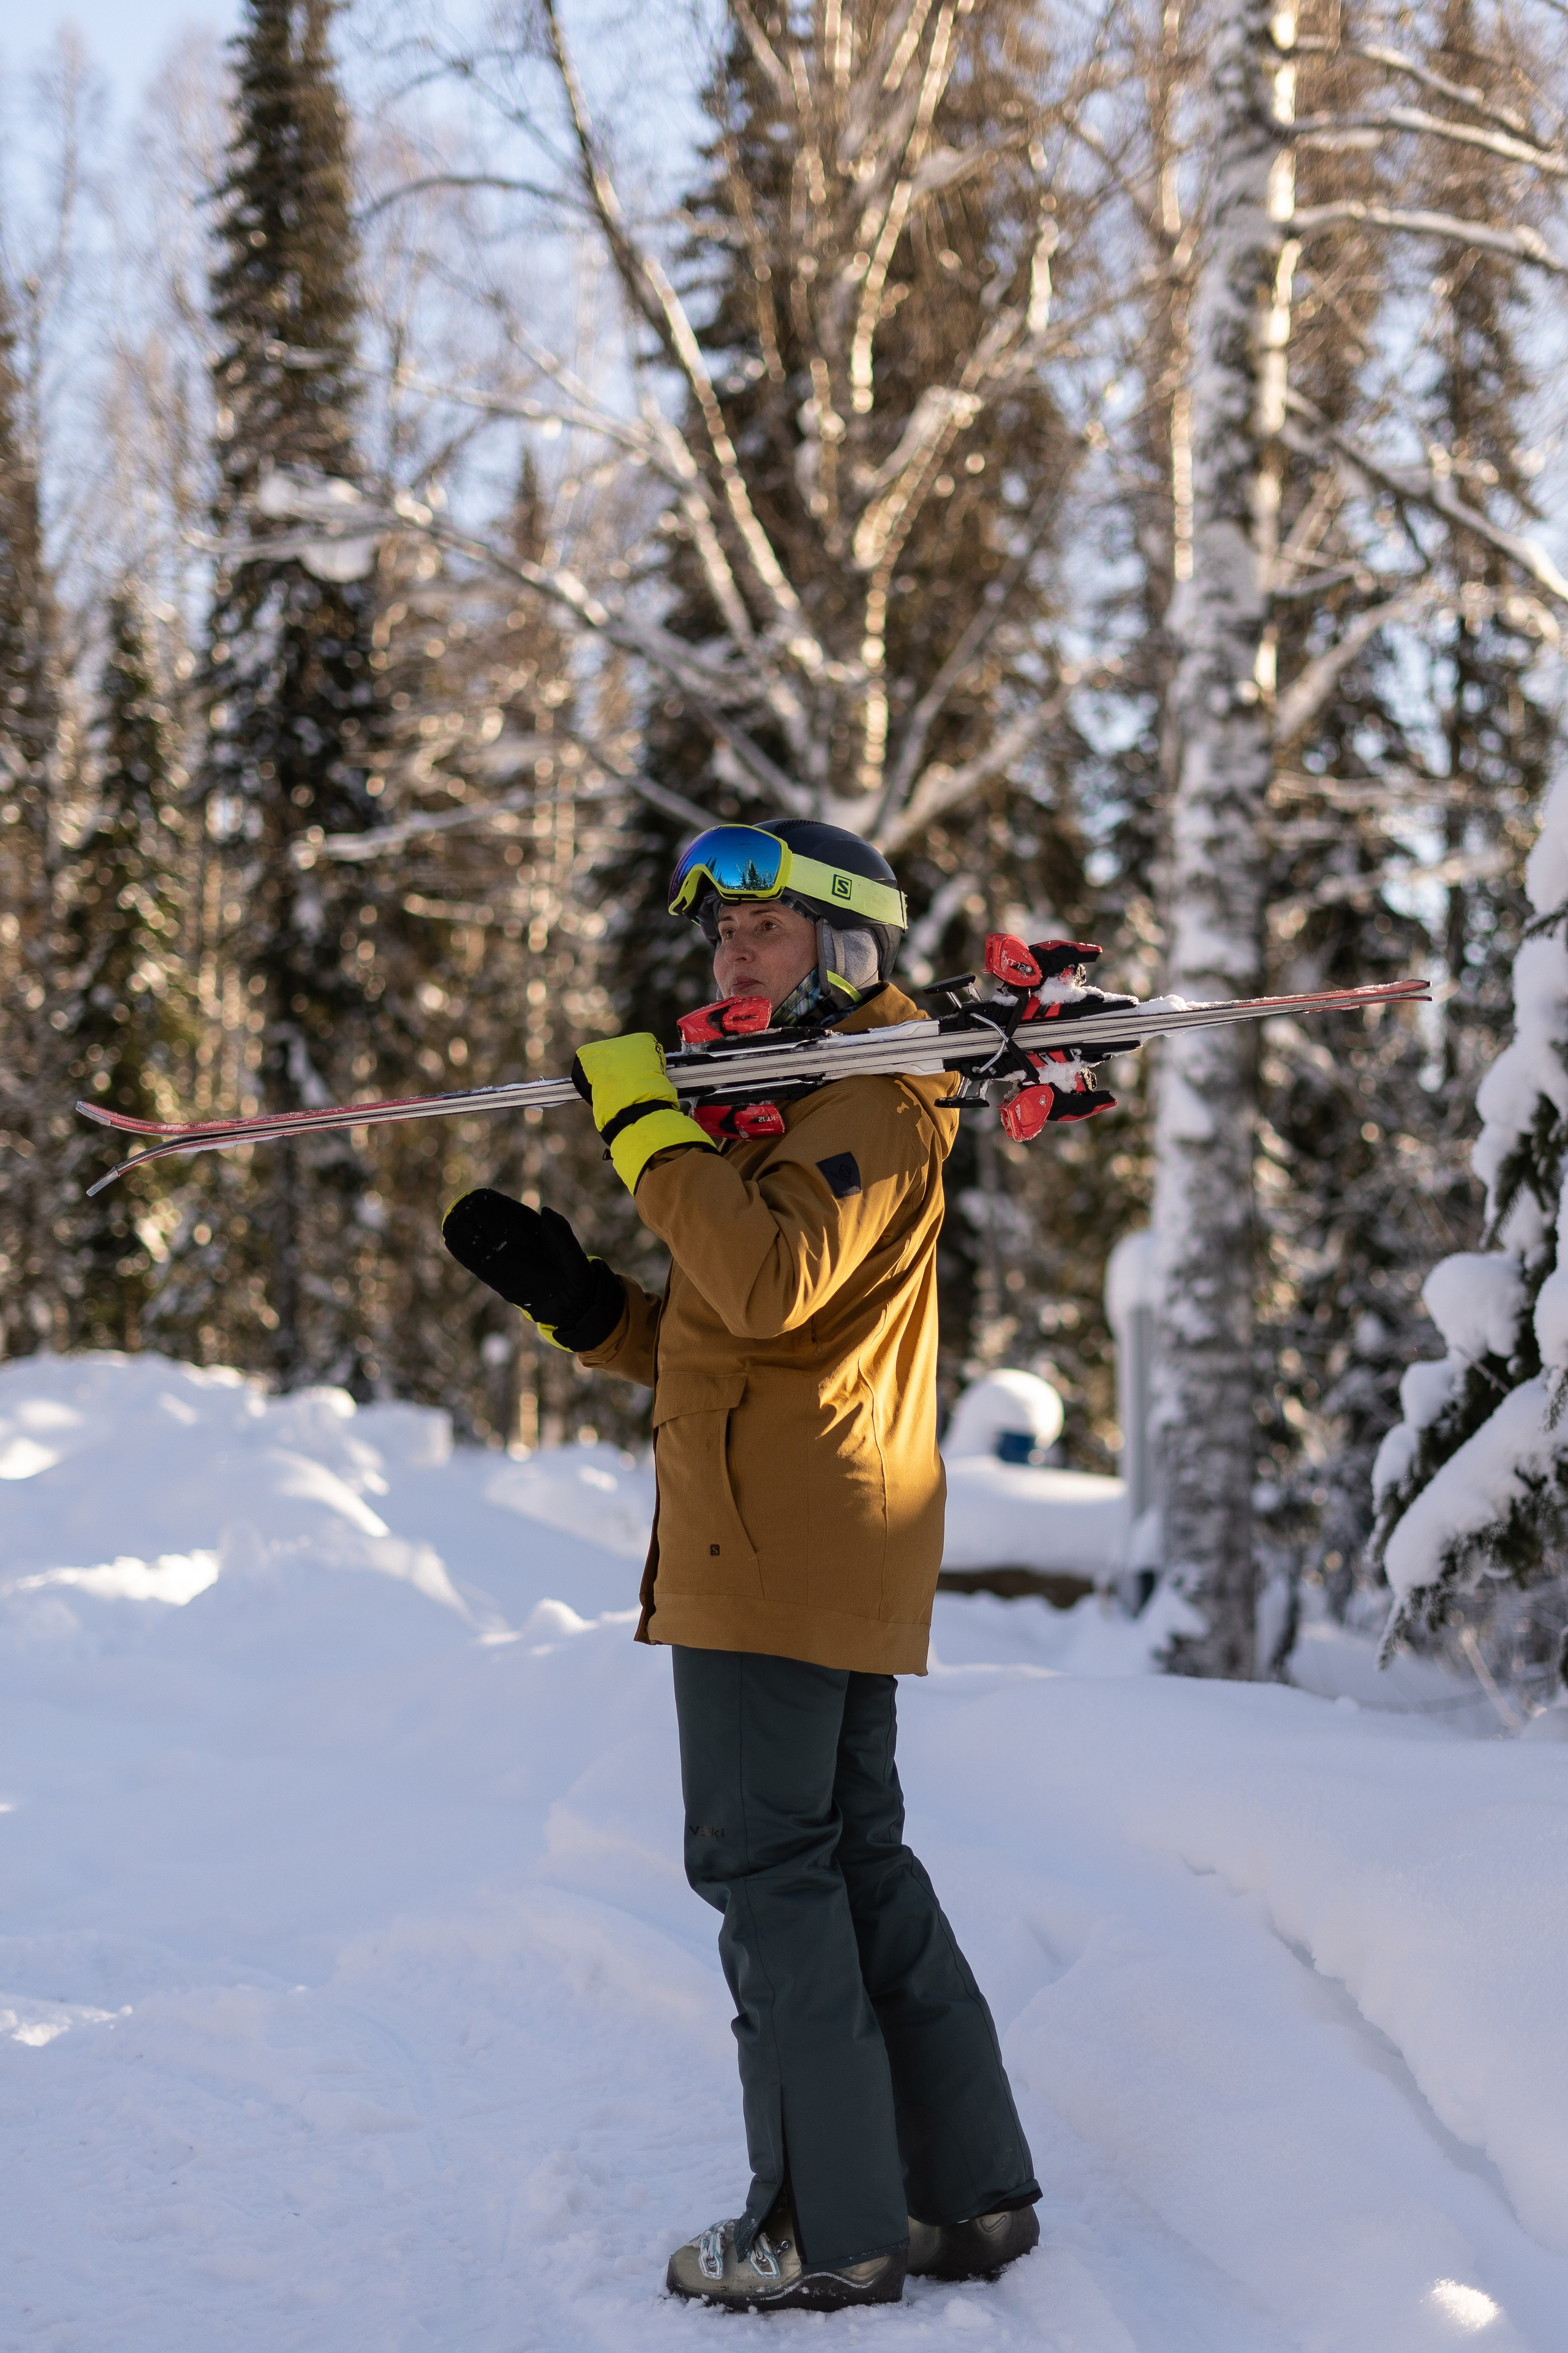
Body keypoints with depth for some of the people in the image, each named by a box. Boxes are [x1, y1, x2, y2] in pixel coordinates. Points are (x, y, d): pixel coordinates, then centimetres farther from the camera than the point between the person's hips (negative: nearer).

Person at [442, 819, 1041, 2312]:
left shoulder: (873, 1105, -8)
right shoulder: (792, 1107, 25)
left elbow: (775, 1283, -26)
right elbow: (714, 1348, 25)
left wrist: (648, 1127, -18)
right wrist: (567, 1295, 12)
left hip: (783, 1552, -11)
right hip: (826, 1557, 11)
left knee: (765, 1863, -8)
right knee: (854, 1859, 13)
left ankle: (830, 2229, -4)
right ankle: (970, 2193, 17)